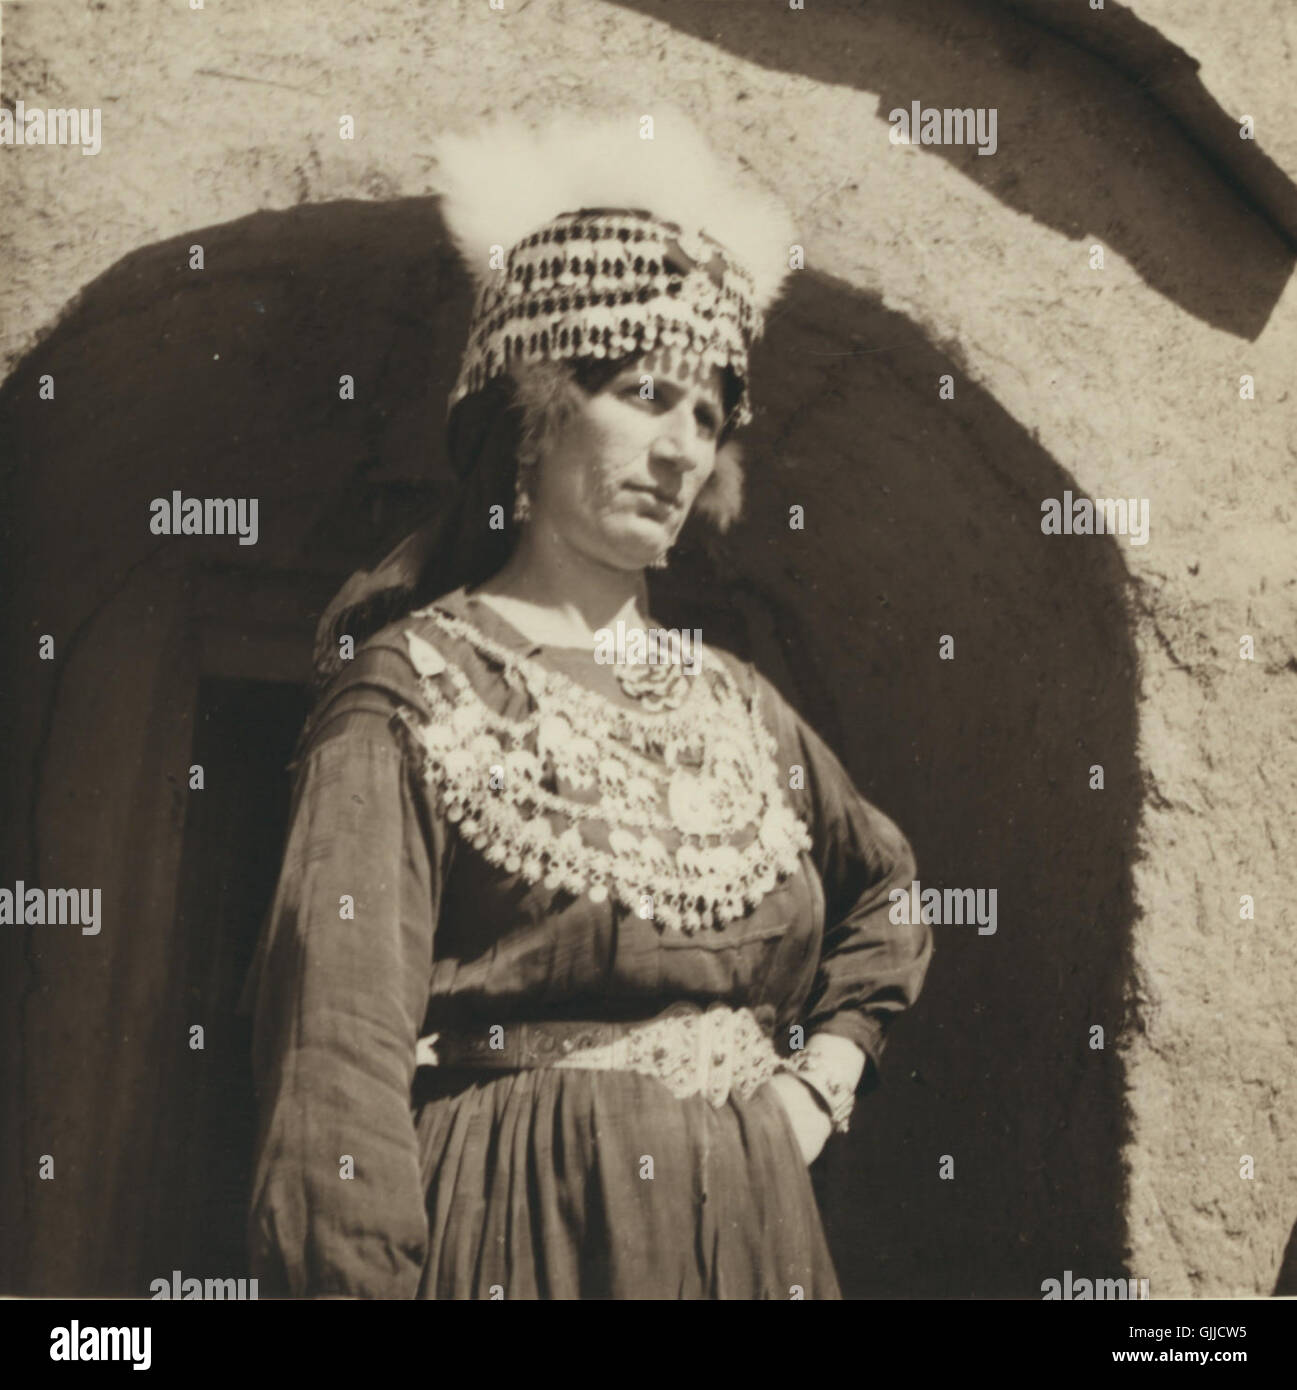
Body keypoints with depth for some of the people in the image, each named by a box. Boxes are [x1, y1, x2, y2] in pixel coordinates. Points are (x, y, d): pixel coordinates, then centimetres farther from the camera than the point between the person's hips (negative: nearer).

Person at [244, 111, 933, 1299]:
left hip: (751, 1231, 6)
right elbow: (342, 1031, -16)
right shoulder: (411, 693, -7)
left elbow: (889, 893, 24)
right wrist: (360, 1276, -25)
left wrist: (822, 1078, 10)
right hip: (527, 1235, -5)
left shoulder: (733, 703, 9)